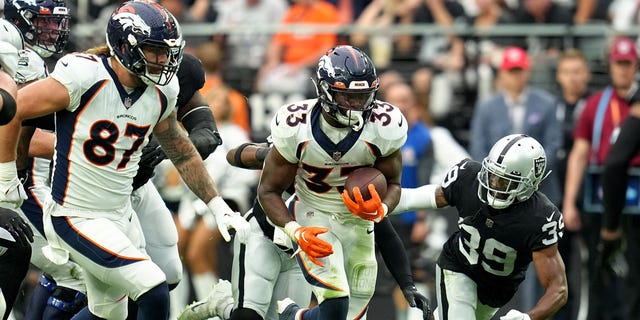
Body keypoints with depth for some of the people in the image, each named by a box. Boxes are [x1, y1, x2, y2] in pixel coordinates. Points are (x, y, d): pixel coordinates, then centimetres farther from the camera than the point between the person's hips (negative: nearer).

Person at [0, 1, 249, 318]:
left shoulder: (160, 93, -1)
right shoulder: (85, 78, -22)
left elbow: (182, 154, 16)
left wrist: (218, 207, 13)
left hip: (121, 215, 8)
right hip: (76, 218, -8)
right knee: (154, 291, -17)